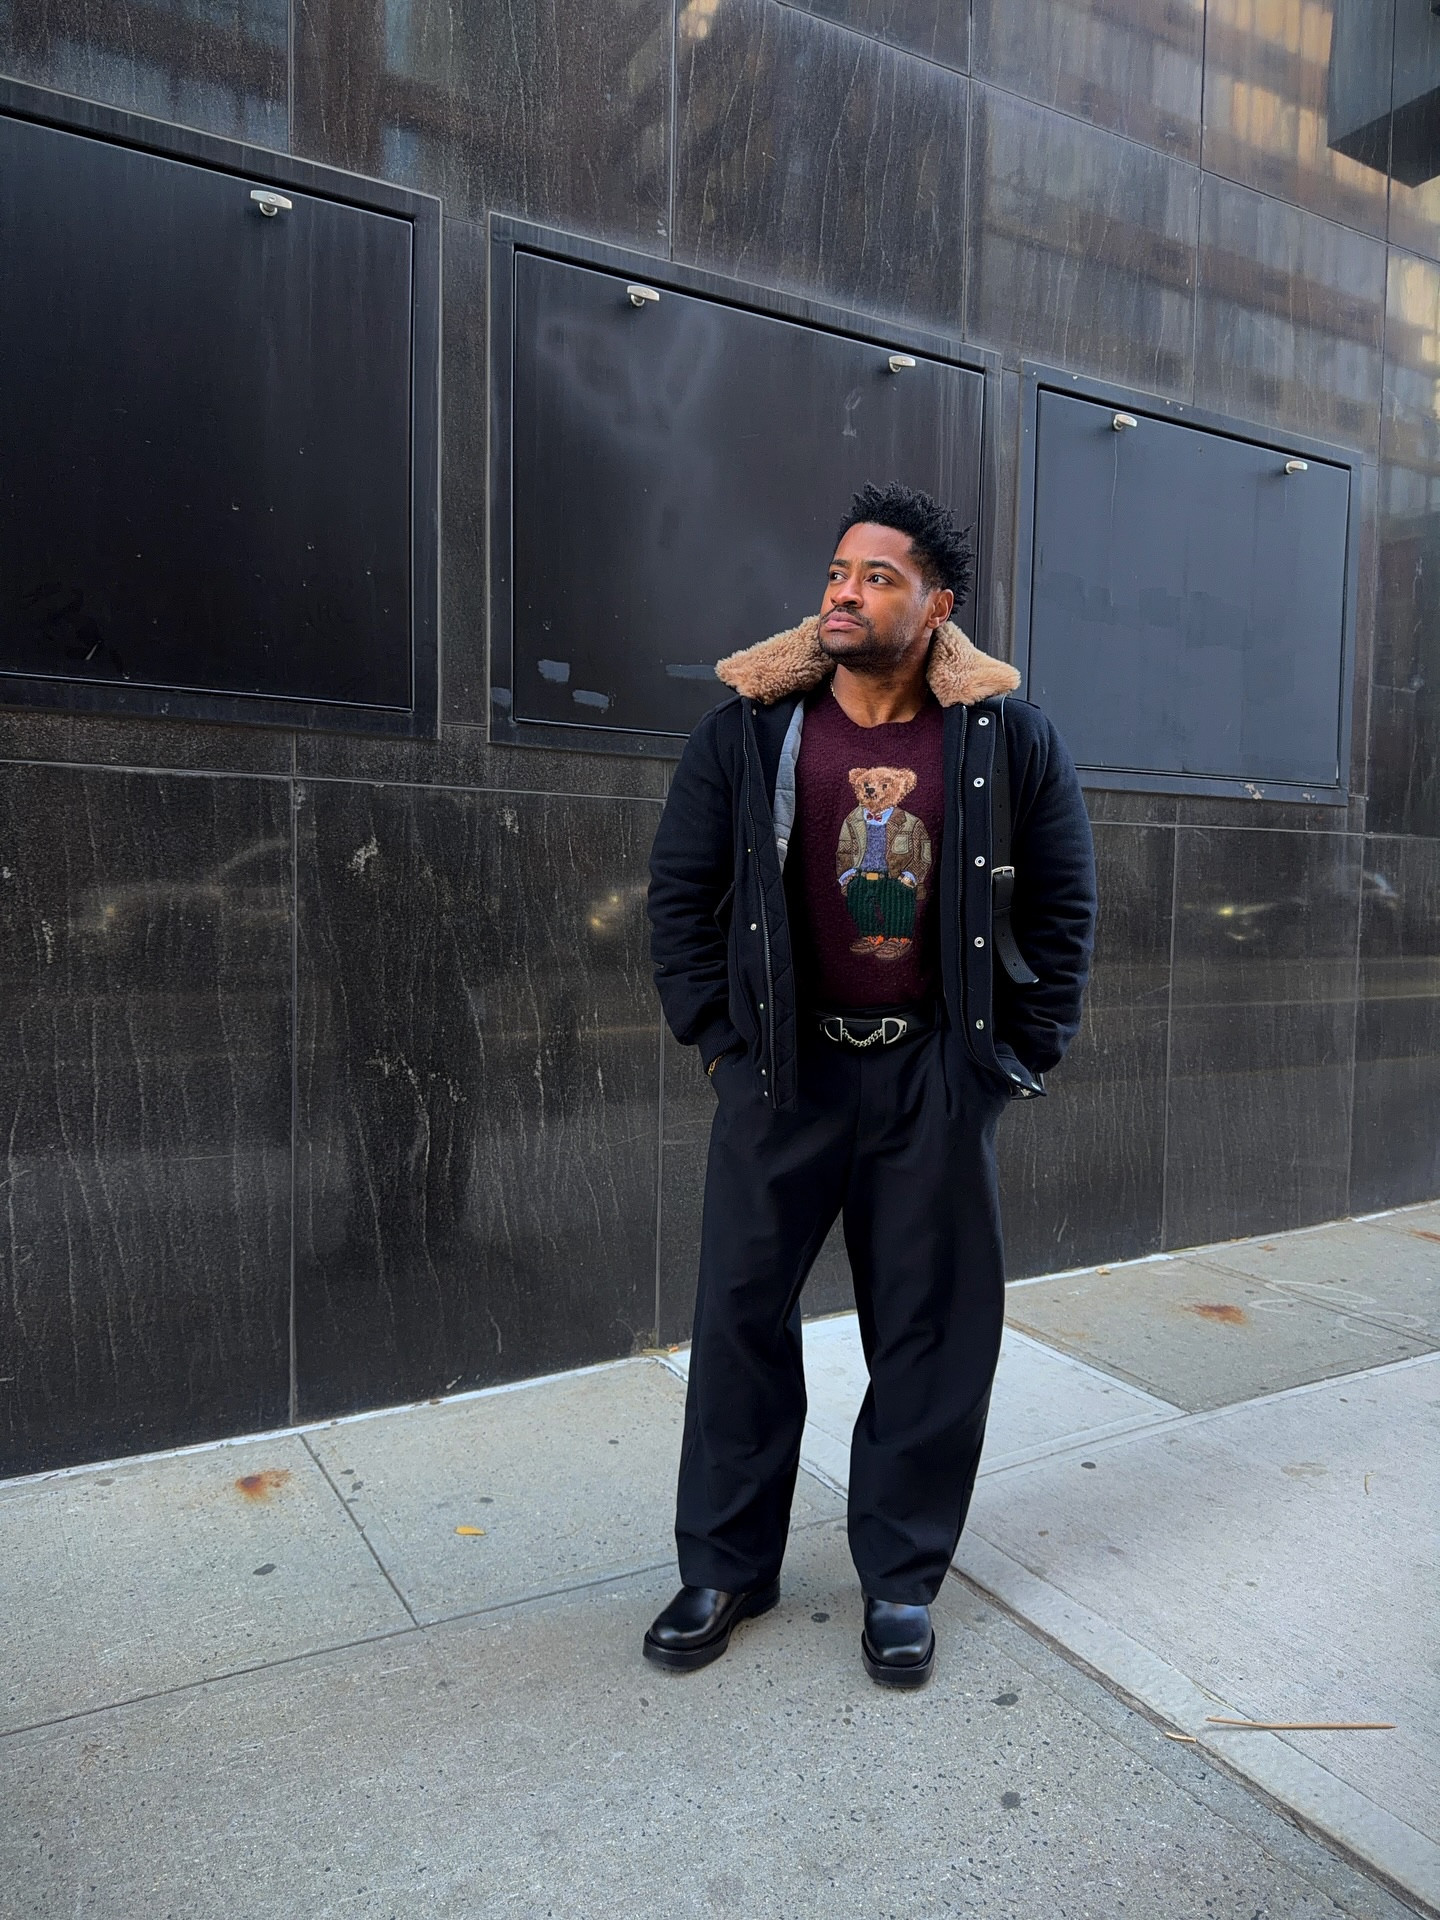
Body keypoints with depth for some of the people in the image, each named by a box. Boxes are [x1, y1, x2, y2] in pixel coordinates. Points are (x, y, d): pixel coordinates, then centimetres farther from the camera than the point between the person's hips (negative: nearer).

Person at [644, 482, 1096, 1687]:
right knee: (740, 1315, 6)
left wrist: (1026, 1050, 2)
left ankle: (902, 1576, 29)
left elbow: (1063, 901, 6)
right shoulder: (748, 729, -2)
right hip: (782, 1070, 0)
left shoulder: (1007, 737, -1)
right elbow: (681, 888, 4)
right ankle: (726, 1567, 27)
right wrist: (715, 1034, 0)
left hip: (936, 1077, 1)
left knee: (933, 1328, 8)